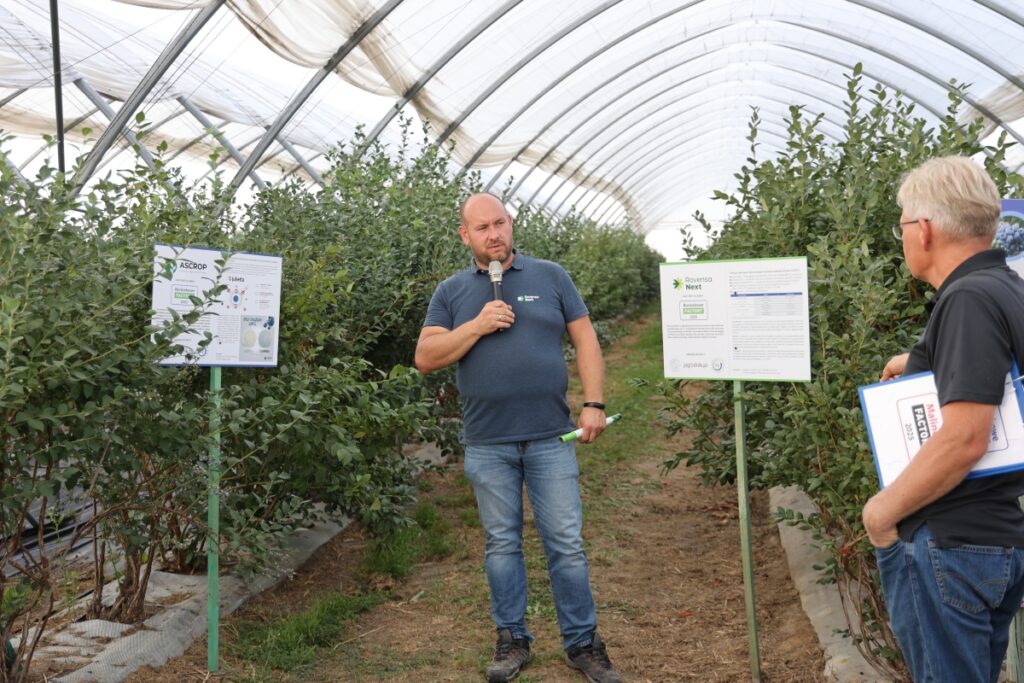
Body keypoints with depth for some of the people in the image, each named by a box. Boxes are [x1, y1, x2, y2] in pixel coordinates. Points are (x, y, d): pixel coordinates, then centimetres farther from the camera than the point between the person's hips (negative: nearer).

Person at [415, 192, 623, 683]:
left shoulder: (550, 277, 6)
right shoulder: (451, 292, 7)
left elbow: (585, 339, 6)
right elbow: (426, 358, -1)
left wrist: (593, 404, -4)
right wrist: (477, 326, -13)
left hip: (551, 438, 0)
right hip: (487, 444, 1)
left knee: (567, 544, 3)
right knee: (501, 544, 11)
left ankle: (582, 642, 17)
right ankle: (512, 639, 26)